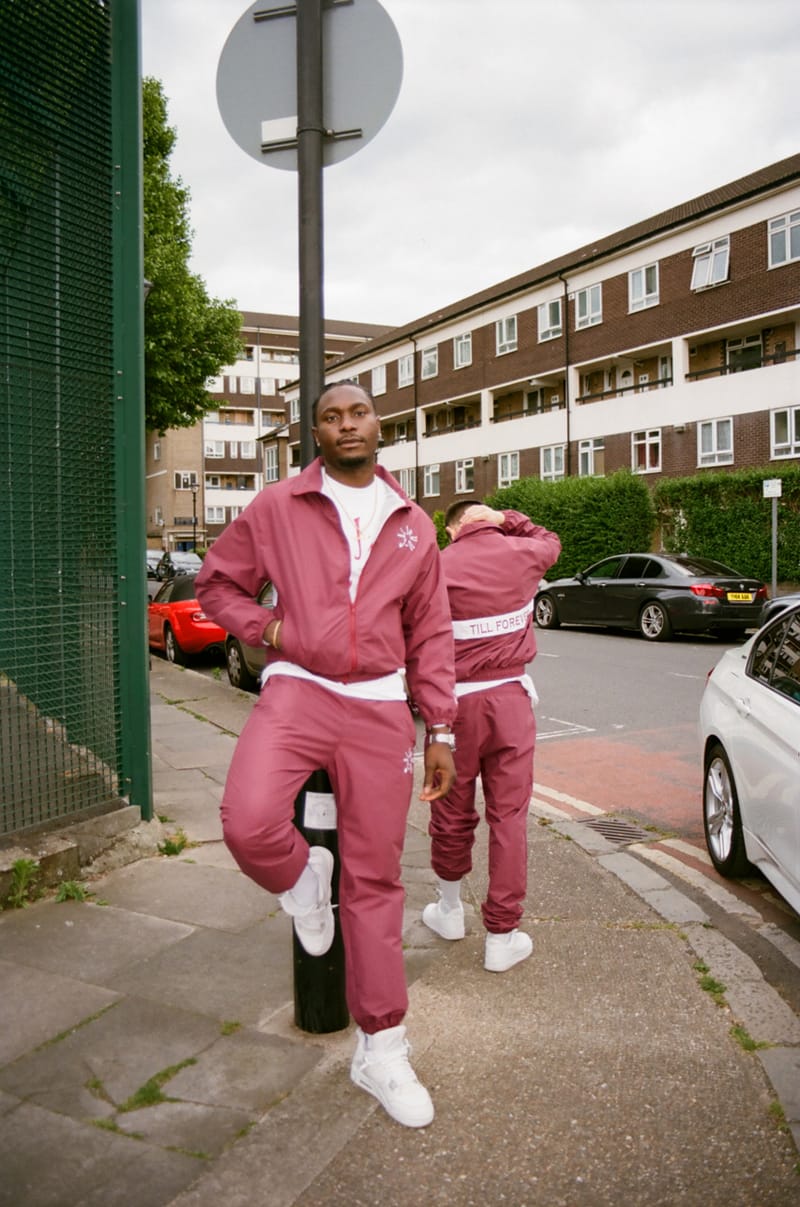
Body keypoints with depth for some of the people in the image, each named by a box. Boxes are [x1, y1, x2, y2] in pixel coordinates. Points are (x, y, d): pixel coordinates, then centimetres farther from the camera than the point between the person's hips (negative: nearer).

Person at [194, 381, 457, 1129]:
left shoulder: (413, 526, 10)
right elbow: (216, 582, 12)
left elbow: (430, 636, 12)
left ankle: (381, 1049, 22)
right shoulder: (277, 508, 3)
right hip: (296, 691, -1)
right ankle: (301, 880, 10)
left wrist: (440, 731, 8)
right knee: (249, 824, -29)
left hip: (379, 708, 2)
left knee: (374, 880, 6)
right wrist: (269, 629, -6)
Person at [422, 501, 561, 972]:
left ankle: (450, 910, 35)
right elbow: (550, 541, 27)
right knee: (509, 815, 6)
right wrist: (507, 519, 16)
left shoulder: (438, 567, -5)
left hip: (455, 701, -1)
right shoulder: (520, 554, 3)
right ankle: (502, 937, 11)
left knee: (452, 811, 14)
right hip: (511, 698, 1)